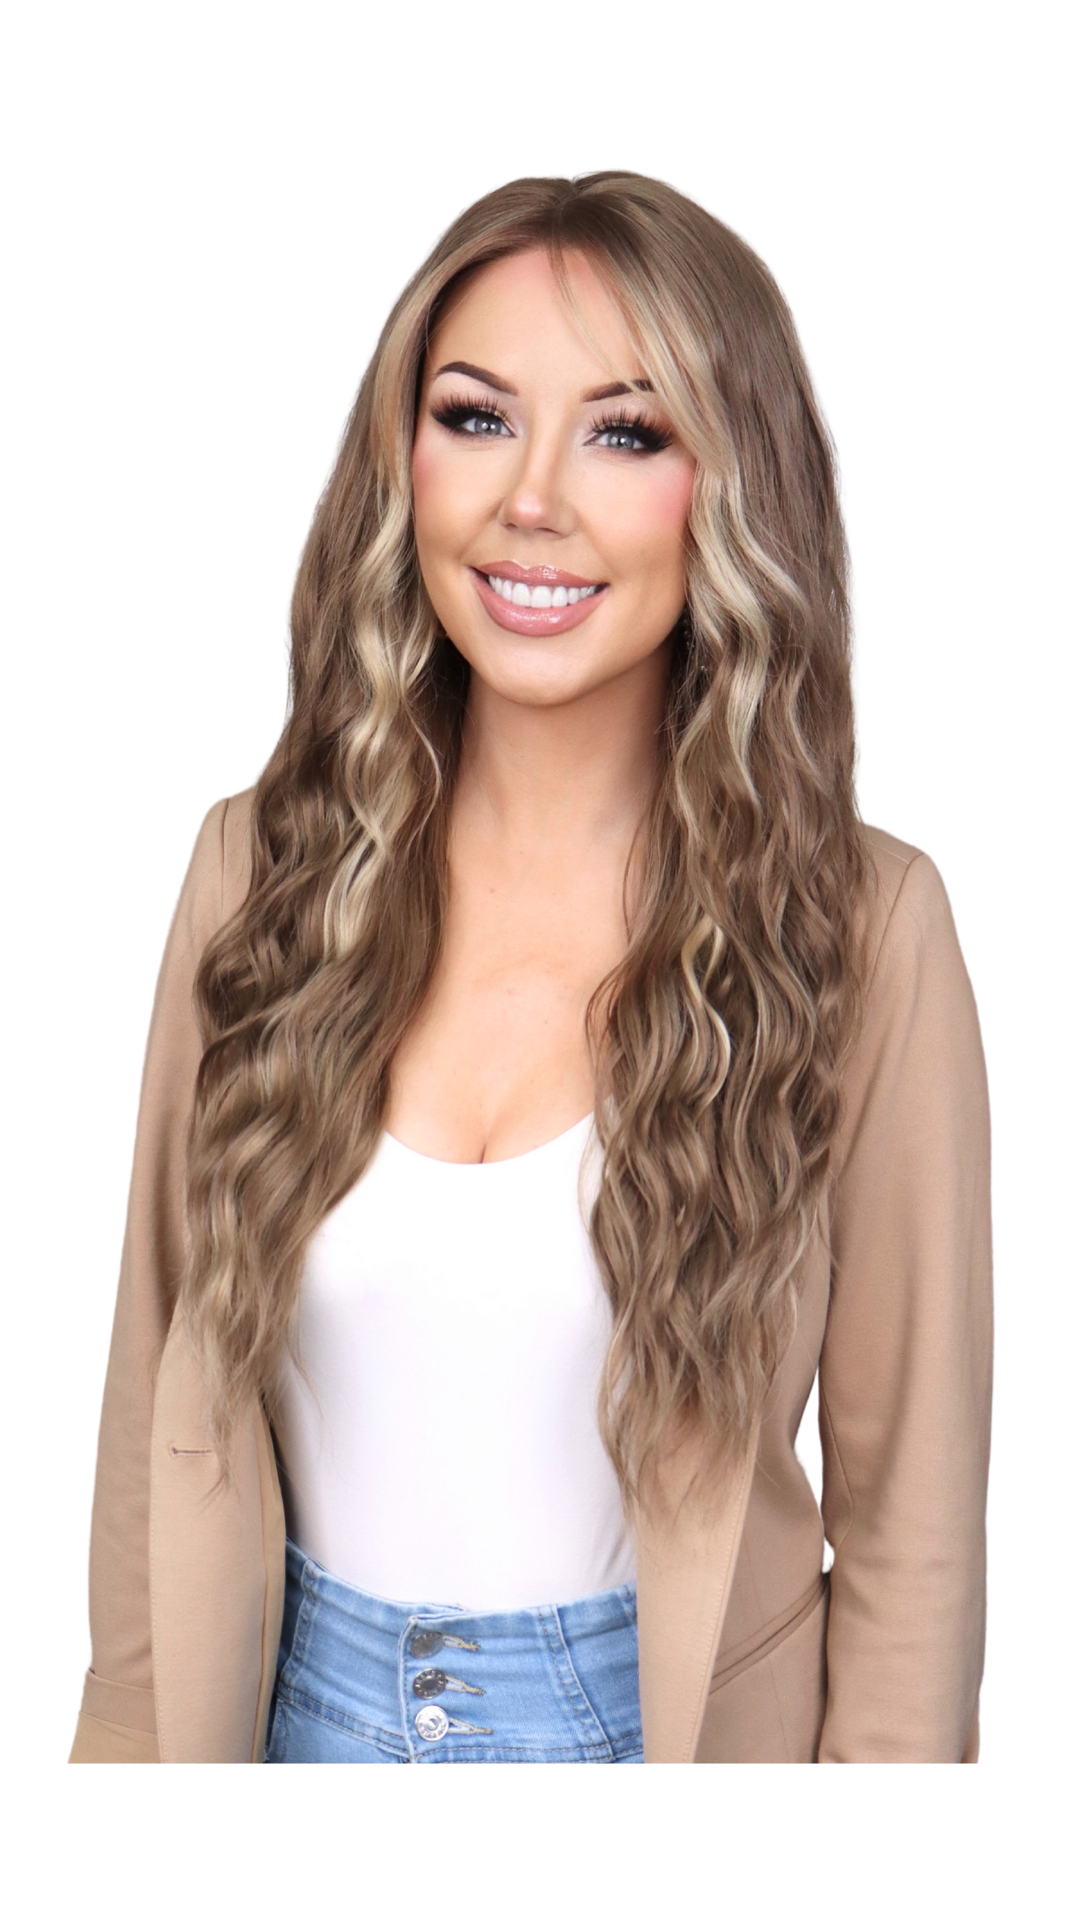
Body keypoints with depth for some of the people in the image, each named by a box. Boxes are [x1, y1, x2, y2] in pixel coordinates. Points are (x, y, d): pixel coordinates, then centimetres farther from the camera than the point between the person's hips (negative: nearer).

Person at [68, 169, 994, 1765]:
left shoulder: (861, 924, -16)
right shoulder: (256, 865, -8)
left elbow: (911, 1512, -11)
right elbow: (162, 1382, -1)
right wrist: (138, 1719, 1)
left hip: (677, 1701, -2)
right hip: (299, 1694, 3)